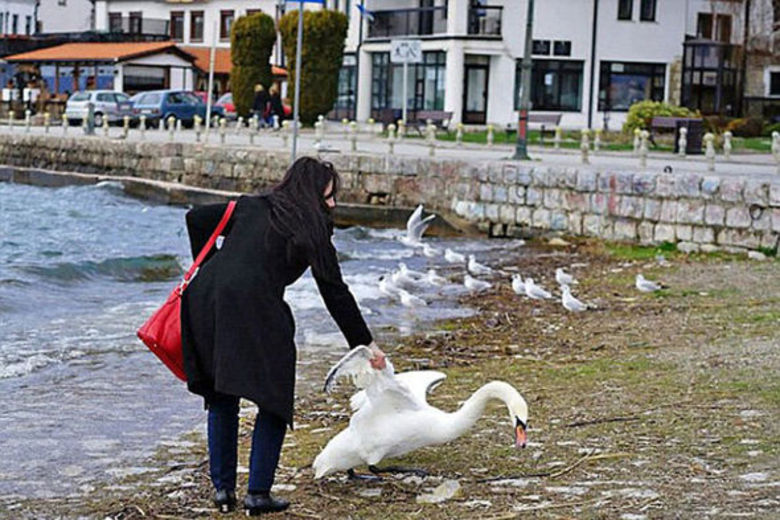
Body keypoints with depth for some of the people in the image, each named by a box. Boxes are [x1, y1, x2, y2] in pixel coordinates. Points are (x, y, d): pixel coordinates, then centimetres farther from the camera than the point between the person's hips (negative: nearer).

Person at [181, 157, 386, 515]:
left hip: (206, 297, 5)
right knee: (274, 401, 9)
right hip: (254, 308, -5)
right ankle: (258, 494, 7)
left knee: (220, 399, 19)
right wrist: (365, 342, 17)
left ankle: (223, 488, 21)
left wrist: (208, 269, 25)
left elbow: (196, 219, 18)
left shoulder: (250, 206, 21)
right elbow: (335, 293, 11)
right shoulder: (312, 229, 9)